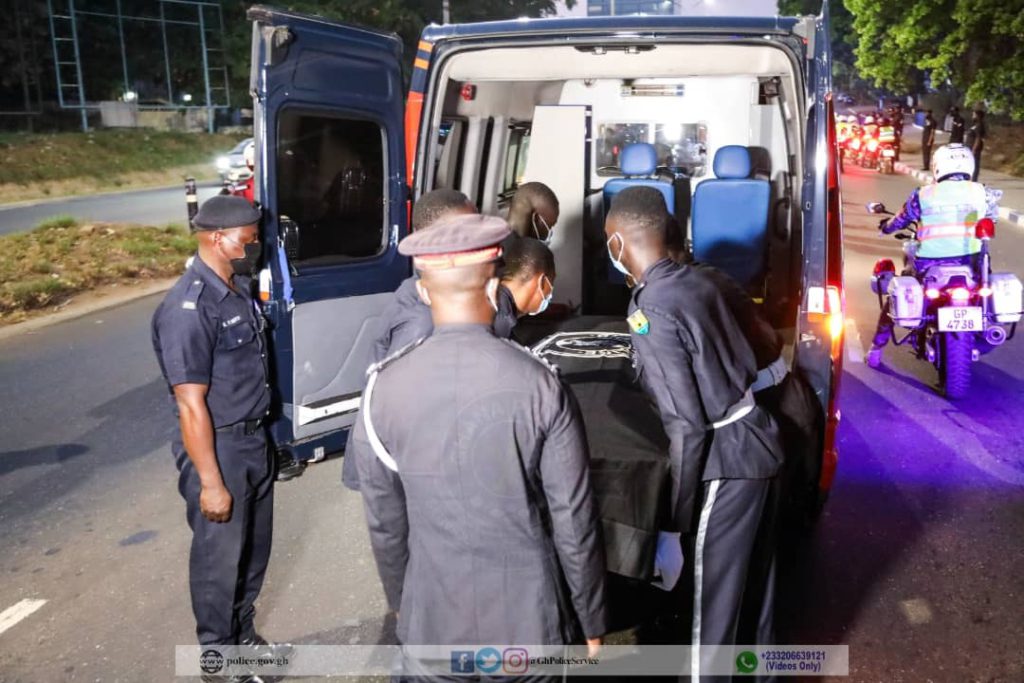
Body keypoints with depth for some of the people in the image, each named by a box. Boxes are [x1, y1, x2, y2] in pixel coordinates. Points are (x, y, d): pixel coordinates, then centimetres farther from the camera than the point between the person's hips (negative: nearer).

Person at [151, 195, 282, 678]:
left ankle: (244, 634, 42)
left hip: (255, 440, 8)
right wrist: (210, 482, -20)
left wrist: (261, 438, 17)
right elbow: (191, 405, -22)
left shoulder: (238, 289, 4)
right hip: (217, 448, -8)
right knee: (220, 556, 10)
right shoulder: (188, 309, -23)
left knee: (254, 547, 21)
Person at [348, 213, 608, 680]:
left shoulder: (383, 389, -11)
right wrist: (591, 620, 4)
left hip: (433, 623, 2)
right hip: (531, 619, -1)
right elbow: (574, 520, -11)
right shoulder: (541, 385, -17)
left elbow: (385, 522, -1)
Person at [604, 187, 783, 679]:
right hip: (752, 437, 9)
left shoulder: (650, 310, -20)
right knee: (745, 578, 24)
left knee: (712, 595, 7)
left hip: (726, 456, -9)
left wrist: (678, 516, -14)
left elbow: (687, 424, -22)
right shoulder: (697, 282, 4)